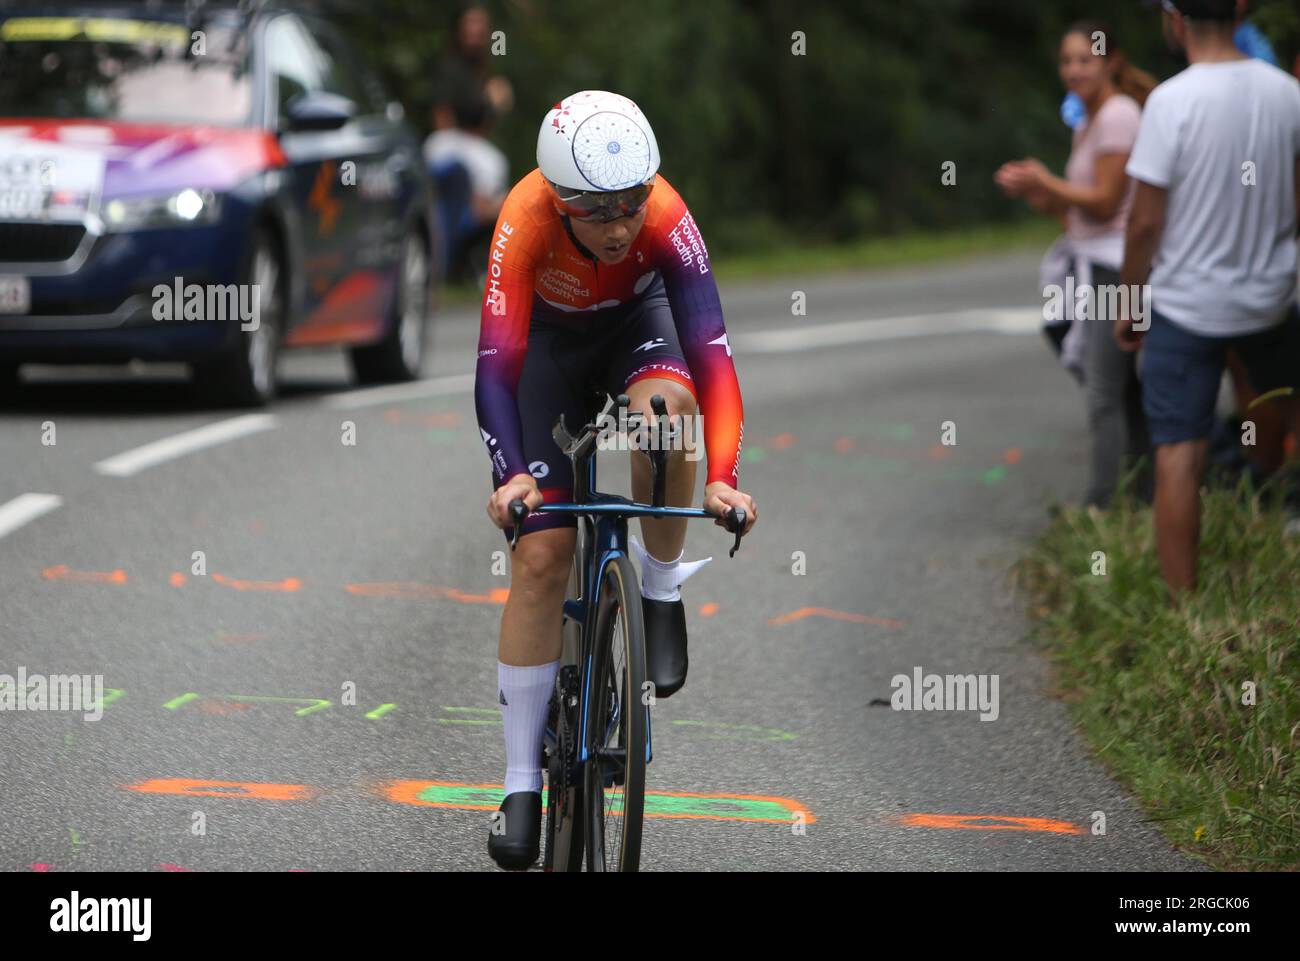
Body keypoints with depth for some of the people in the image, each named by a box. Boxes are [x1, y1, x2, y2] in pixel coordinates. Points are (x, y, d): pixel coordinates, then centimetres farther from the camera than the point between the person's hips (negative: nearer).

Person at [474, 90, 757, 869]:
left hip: (636, 320, 0)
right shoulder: (527, 220, -36)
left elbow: (710, 349, -39)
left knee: (665, 407, -37)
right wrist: (511, 475, -52)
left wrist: (723, 477, -49)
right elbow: (497, 360, -39)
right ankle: (523, 781, 0)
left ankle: (662, 586, -10)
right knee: (542, 551, -9)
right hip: (550, 340, 0)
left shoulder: (665, 215, -34)